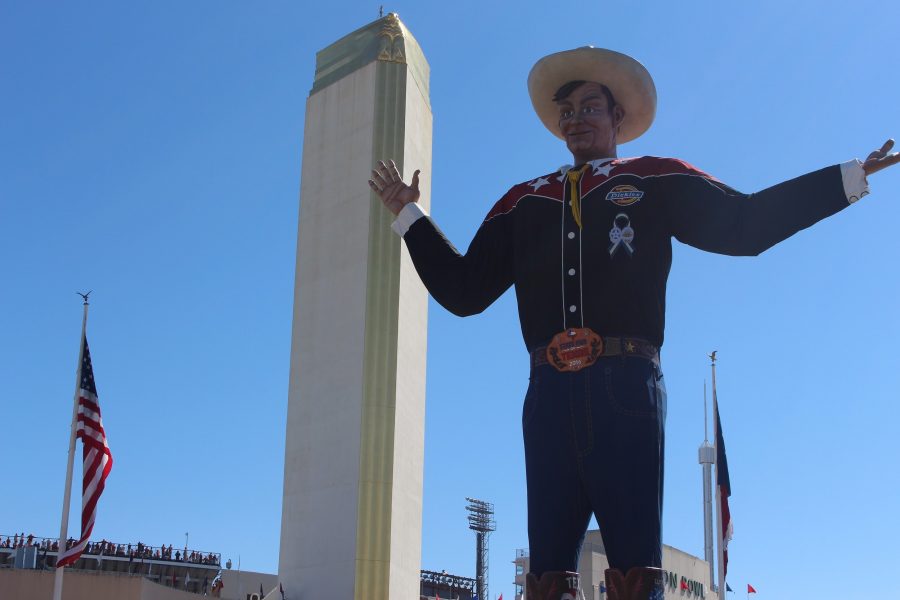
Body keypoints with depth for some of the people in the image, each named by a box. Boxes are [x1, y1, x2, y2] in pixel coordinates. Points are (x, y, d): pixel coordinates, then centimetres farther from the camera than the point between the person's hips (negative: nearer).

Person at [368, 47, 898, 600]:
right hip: (550, 393, 3)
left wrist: (851, 178, 4)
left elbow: (744, 223, 7)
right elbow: (464, 289, 21)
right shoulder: (524, 203, 23)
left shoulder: (657, 182, 15)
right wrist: (410, 215, 23)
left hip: (626, 388, -3)